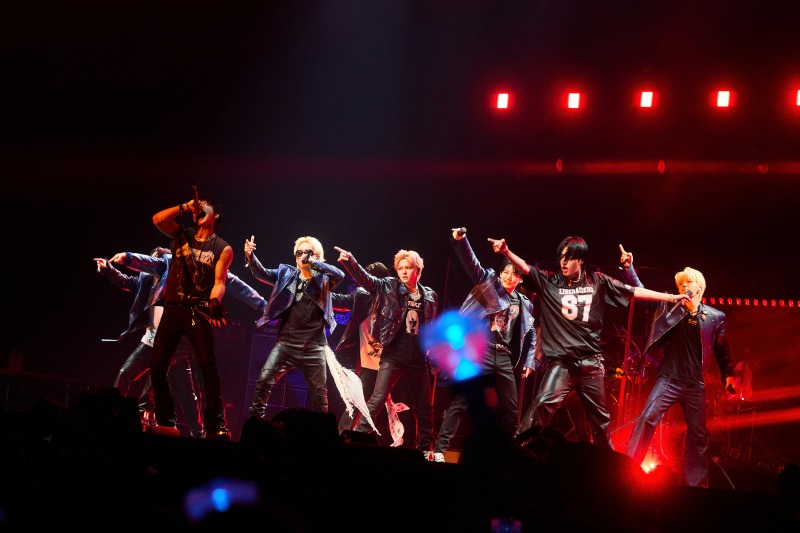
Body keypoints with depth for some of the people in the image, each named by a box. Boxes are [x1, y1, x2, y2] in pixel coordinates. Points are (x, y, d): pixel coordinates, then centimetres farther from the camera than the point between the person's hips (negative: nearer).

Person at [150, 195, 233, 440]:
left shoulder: (223, 249, 7)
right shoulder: (182, 235, 16)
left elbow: (219, 281, -4)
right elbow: (158, 219, 0)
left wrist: (215, 303, -23)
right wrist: (185, 207, -2)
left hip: (198, 311, -4)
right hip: (172, 309, 4)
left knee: (209, 367, -13)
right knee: (157, 366, 0)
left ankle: (215, 426, -13)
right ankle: (165, 422, 12)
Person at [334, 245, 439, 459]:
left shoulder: (430, 296, 8)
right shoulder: (389, 286, 1)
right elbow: (365, 279, -14)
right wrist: (350, 261, -30)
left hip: (419, 358, 3)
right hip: (393, 355, -3)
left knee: (425, 406, 8)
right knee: (377, 399, -12)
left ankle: (425, 449, 20)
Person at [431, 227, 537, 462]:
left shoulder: (524, 304, 17)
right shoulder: (488, 282, 6)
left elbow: (531, 334, 26)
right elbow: (471, 263, -8)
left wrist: (529, 360, 16)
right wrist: (460, 240, -24)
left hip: (505, 358, 5)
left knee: (511, 409, 6)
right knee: (460, 401, -12)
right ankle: (439, 449, -14)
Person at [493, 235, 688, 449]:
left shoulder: (598, 282, 5)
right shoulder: (550, 281, 2)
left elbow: (634, 292, 7)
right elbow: (525, 269, -13)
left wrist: (670, 297, 5)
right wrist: (506, 252, -32)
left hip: (591, 362, 2)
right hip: (561, 361, -2)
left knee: (600, 417, 13)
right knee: (543, 404, -24)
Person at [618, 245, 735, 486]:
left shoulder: (715, 317, 4)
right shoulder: (669, 306, 4)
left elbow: (722, 349, 13)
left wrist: (728, 374, 5)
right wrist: (628, 268, -9)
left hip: (695, 384, 1)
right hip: (669, 379, -1)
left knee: (698, 435, 5)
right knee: (647, 418, -17)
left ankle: (697, 485, 13)